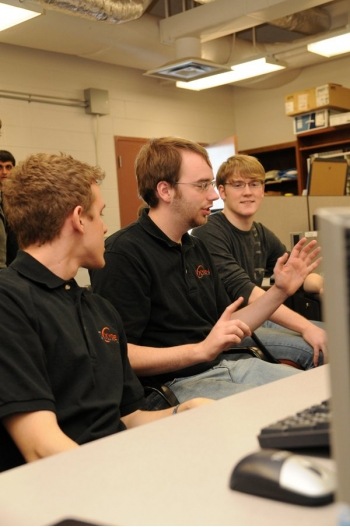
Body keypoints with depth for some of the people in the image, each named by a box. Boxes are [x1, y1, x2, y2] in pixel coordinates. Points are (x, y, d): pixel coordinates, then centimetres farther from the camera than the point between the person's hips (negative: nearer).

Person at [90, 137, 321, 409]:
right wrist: (202, 350, -26)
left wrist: (280, 291, 7)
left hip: (232, 365, 9)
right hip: (176, 383, -8)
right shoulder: (123, 253, -13)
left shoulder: (196, 247, 16)